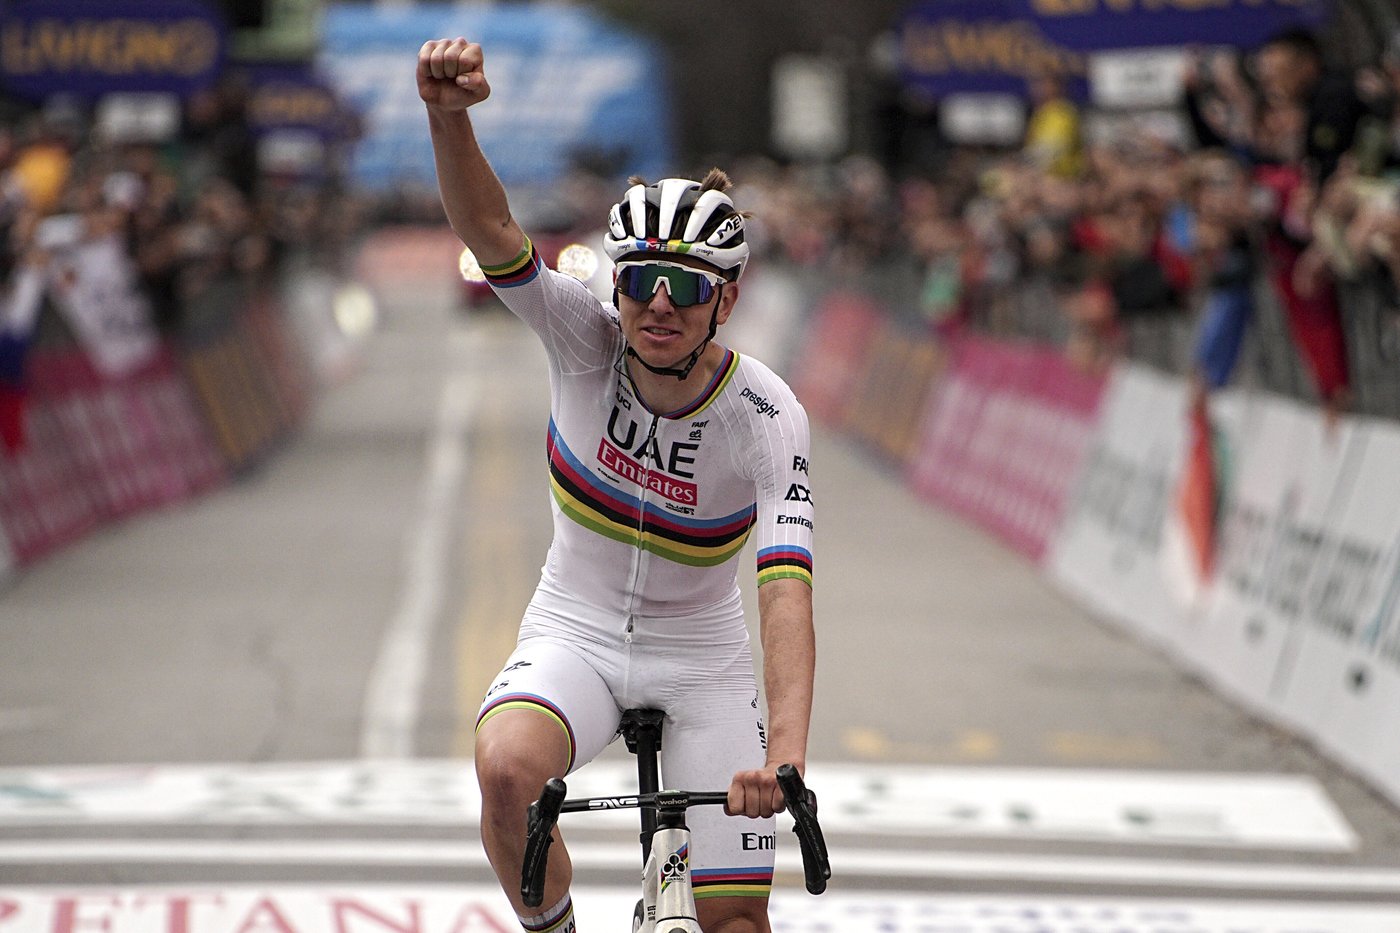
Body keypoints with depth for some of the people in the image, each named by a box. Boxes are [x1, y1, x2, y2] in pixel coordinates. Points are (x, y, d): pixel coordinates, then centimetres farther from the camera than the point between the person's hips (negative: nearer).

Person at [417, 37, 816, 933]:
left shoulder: (765, 417, -22)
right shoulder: (585, 338, -17)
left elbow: (787, 590, -33)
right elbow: (488, 230, -34)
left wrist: (786, 751, -48)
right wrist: (450, 114, -55)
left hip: (702, 658, 0)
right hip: (576, 633, 0)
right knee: (506, 769, -32)